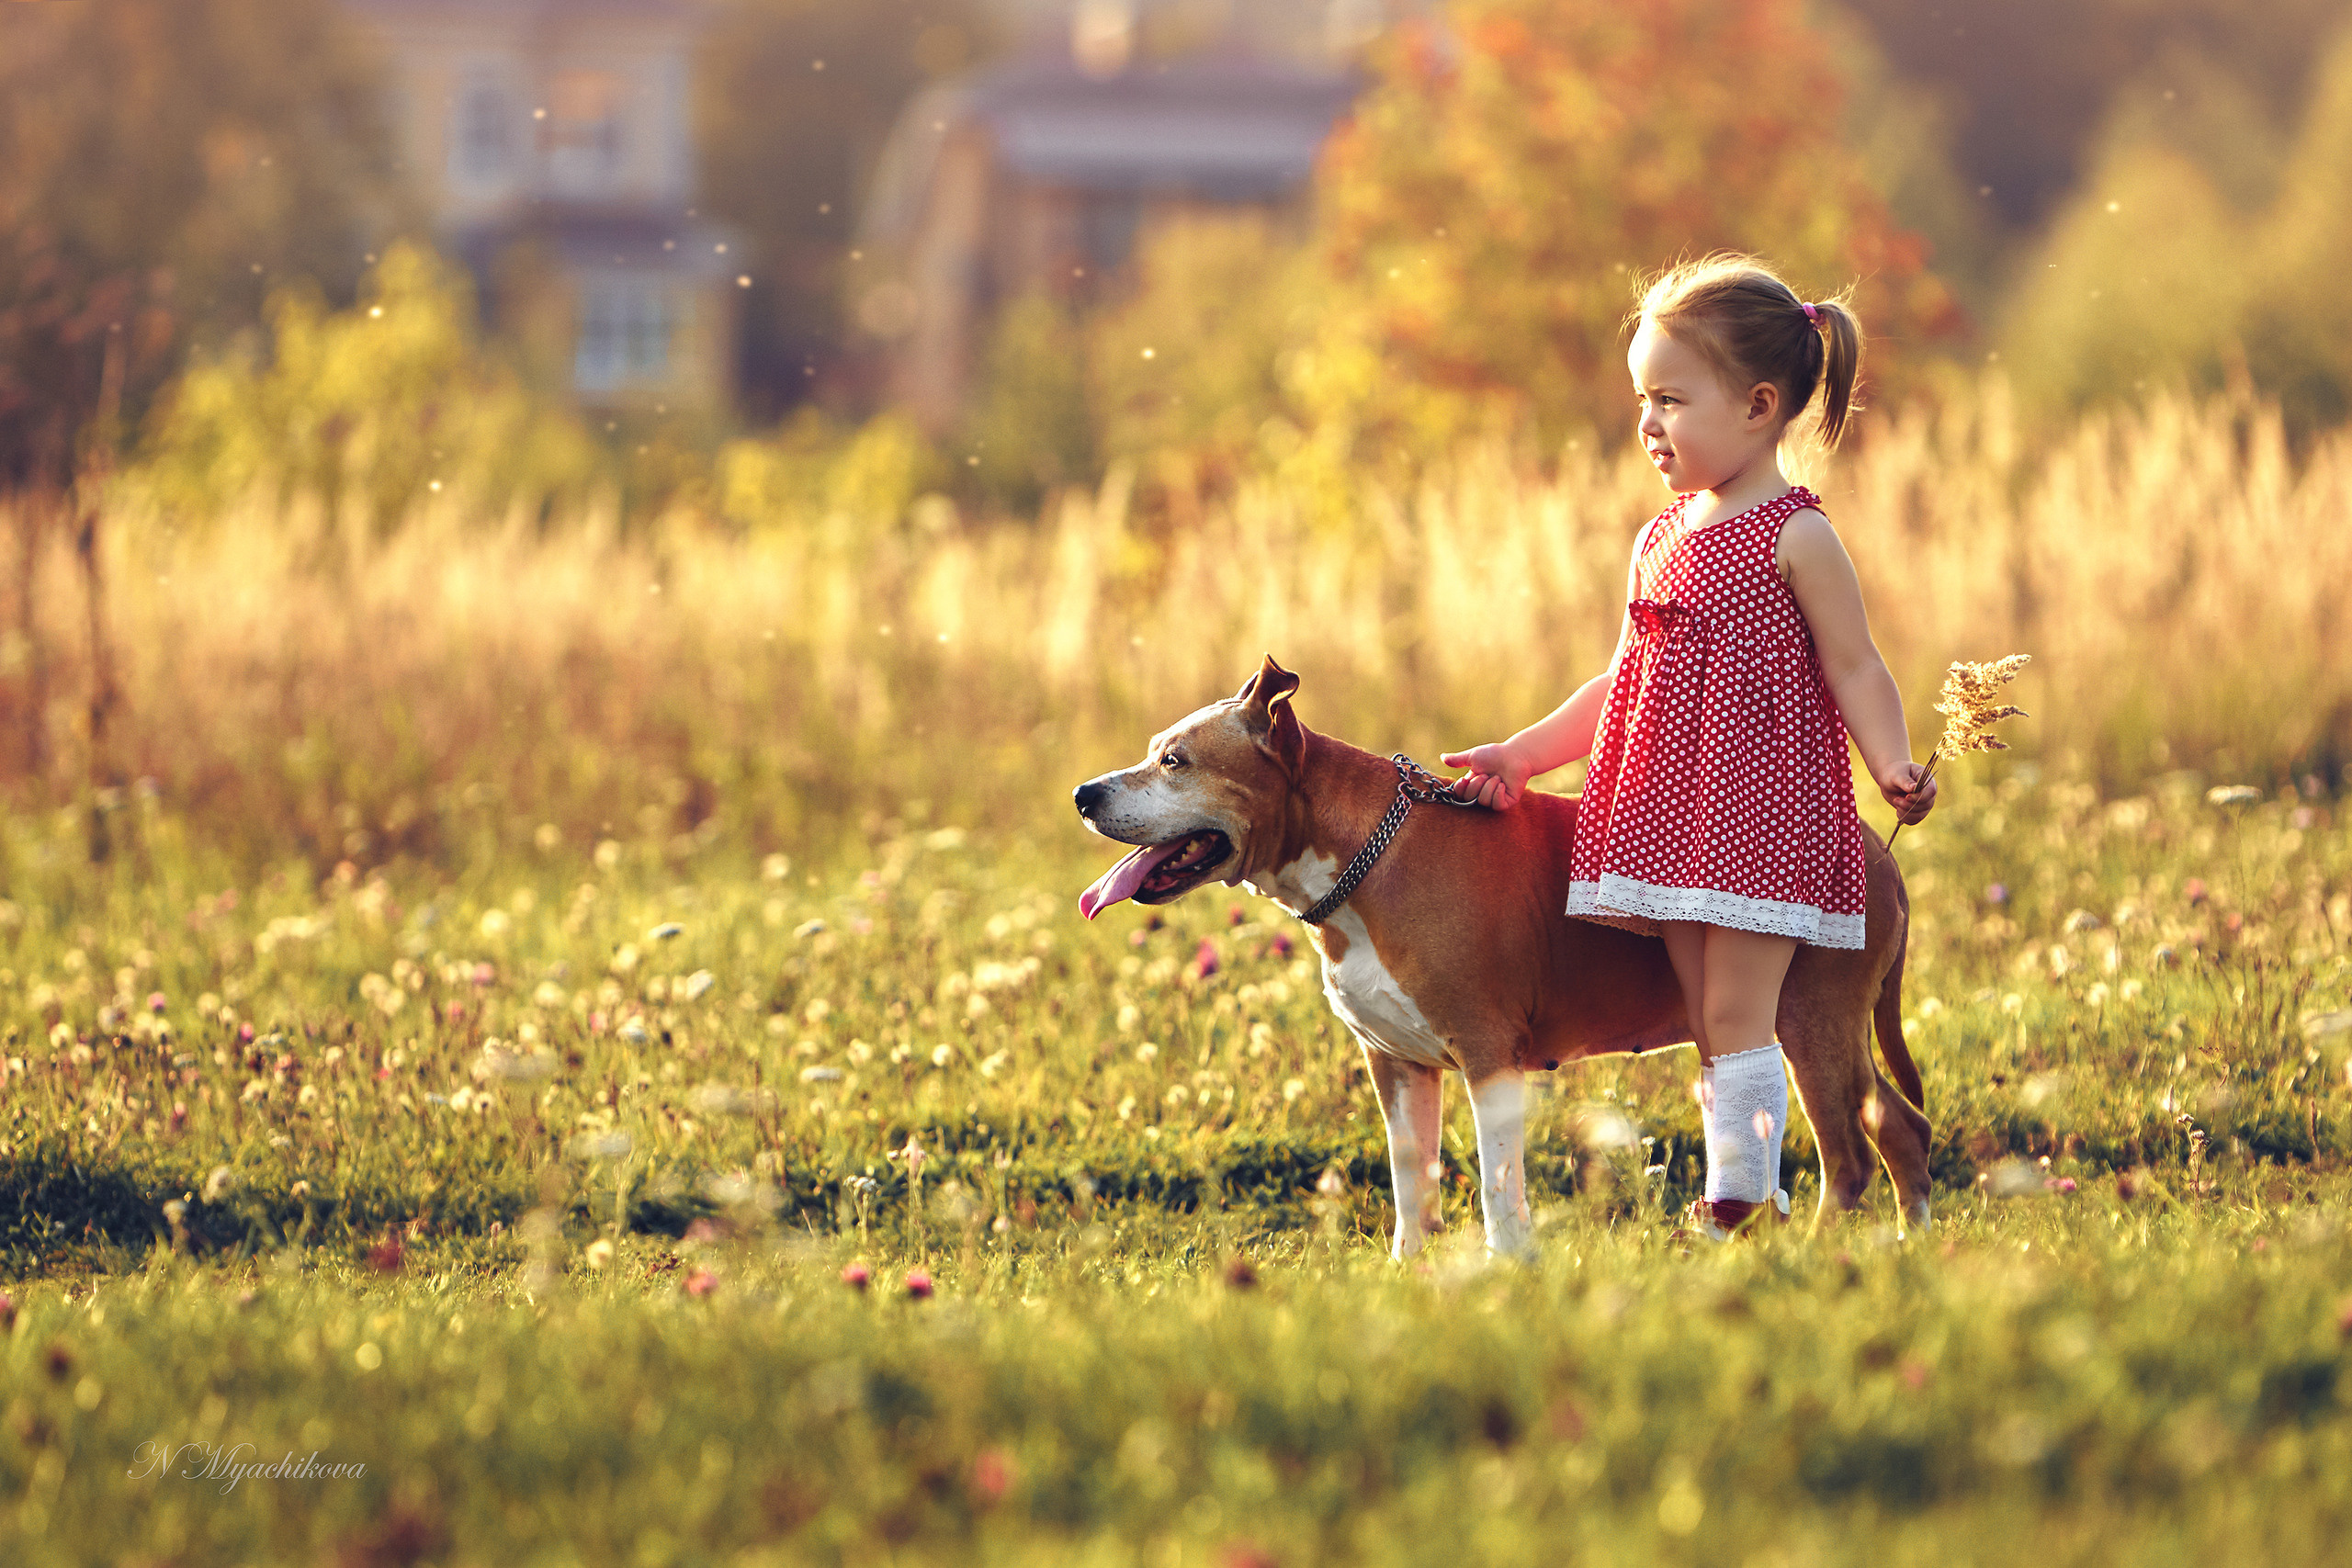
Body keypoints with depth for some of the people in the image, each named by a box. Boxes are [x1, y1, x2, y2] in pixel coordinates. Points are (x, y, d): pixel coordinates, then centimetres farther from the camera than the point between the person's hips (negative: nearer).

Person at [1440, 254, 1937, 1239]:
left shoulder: (1795, 538, -7)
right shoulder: (1658, 544, 14)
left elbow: (1854, 668, -8)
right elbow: (1623, 685, 20)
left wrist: (1895, 767, -22)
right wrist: (1524, 754, 17)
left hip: (1764, 809, -7)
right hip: (1672, 814, 7)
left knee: (1736, 1021, -9)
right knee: (1709, 1028, 8)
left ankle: (1741, 1205, -8)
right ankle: (1732, 1220, 12)